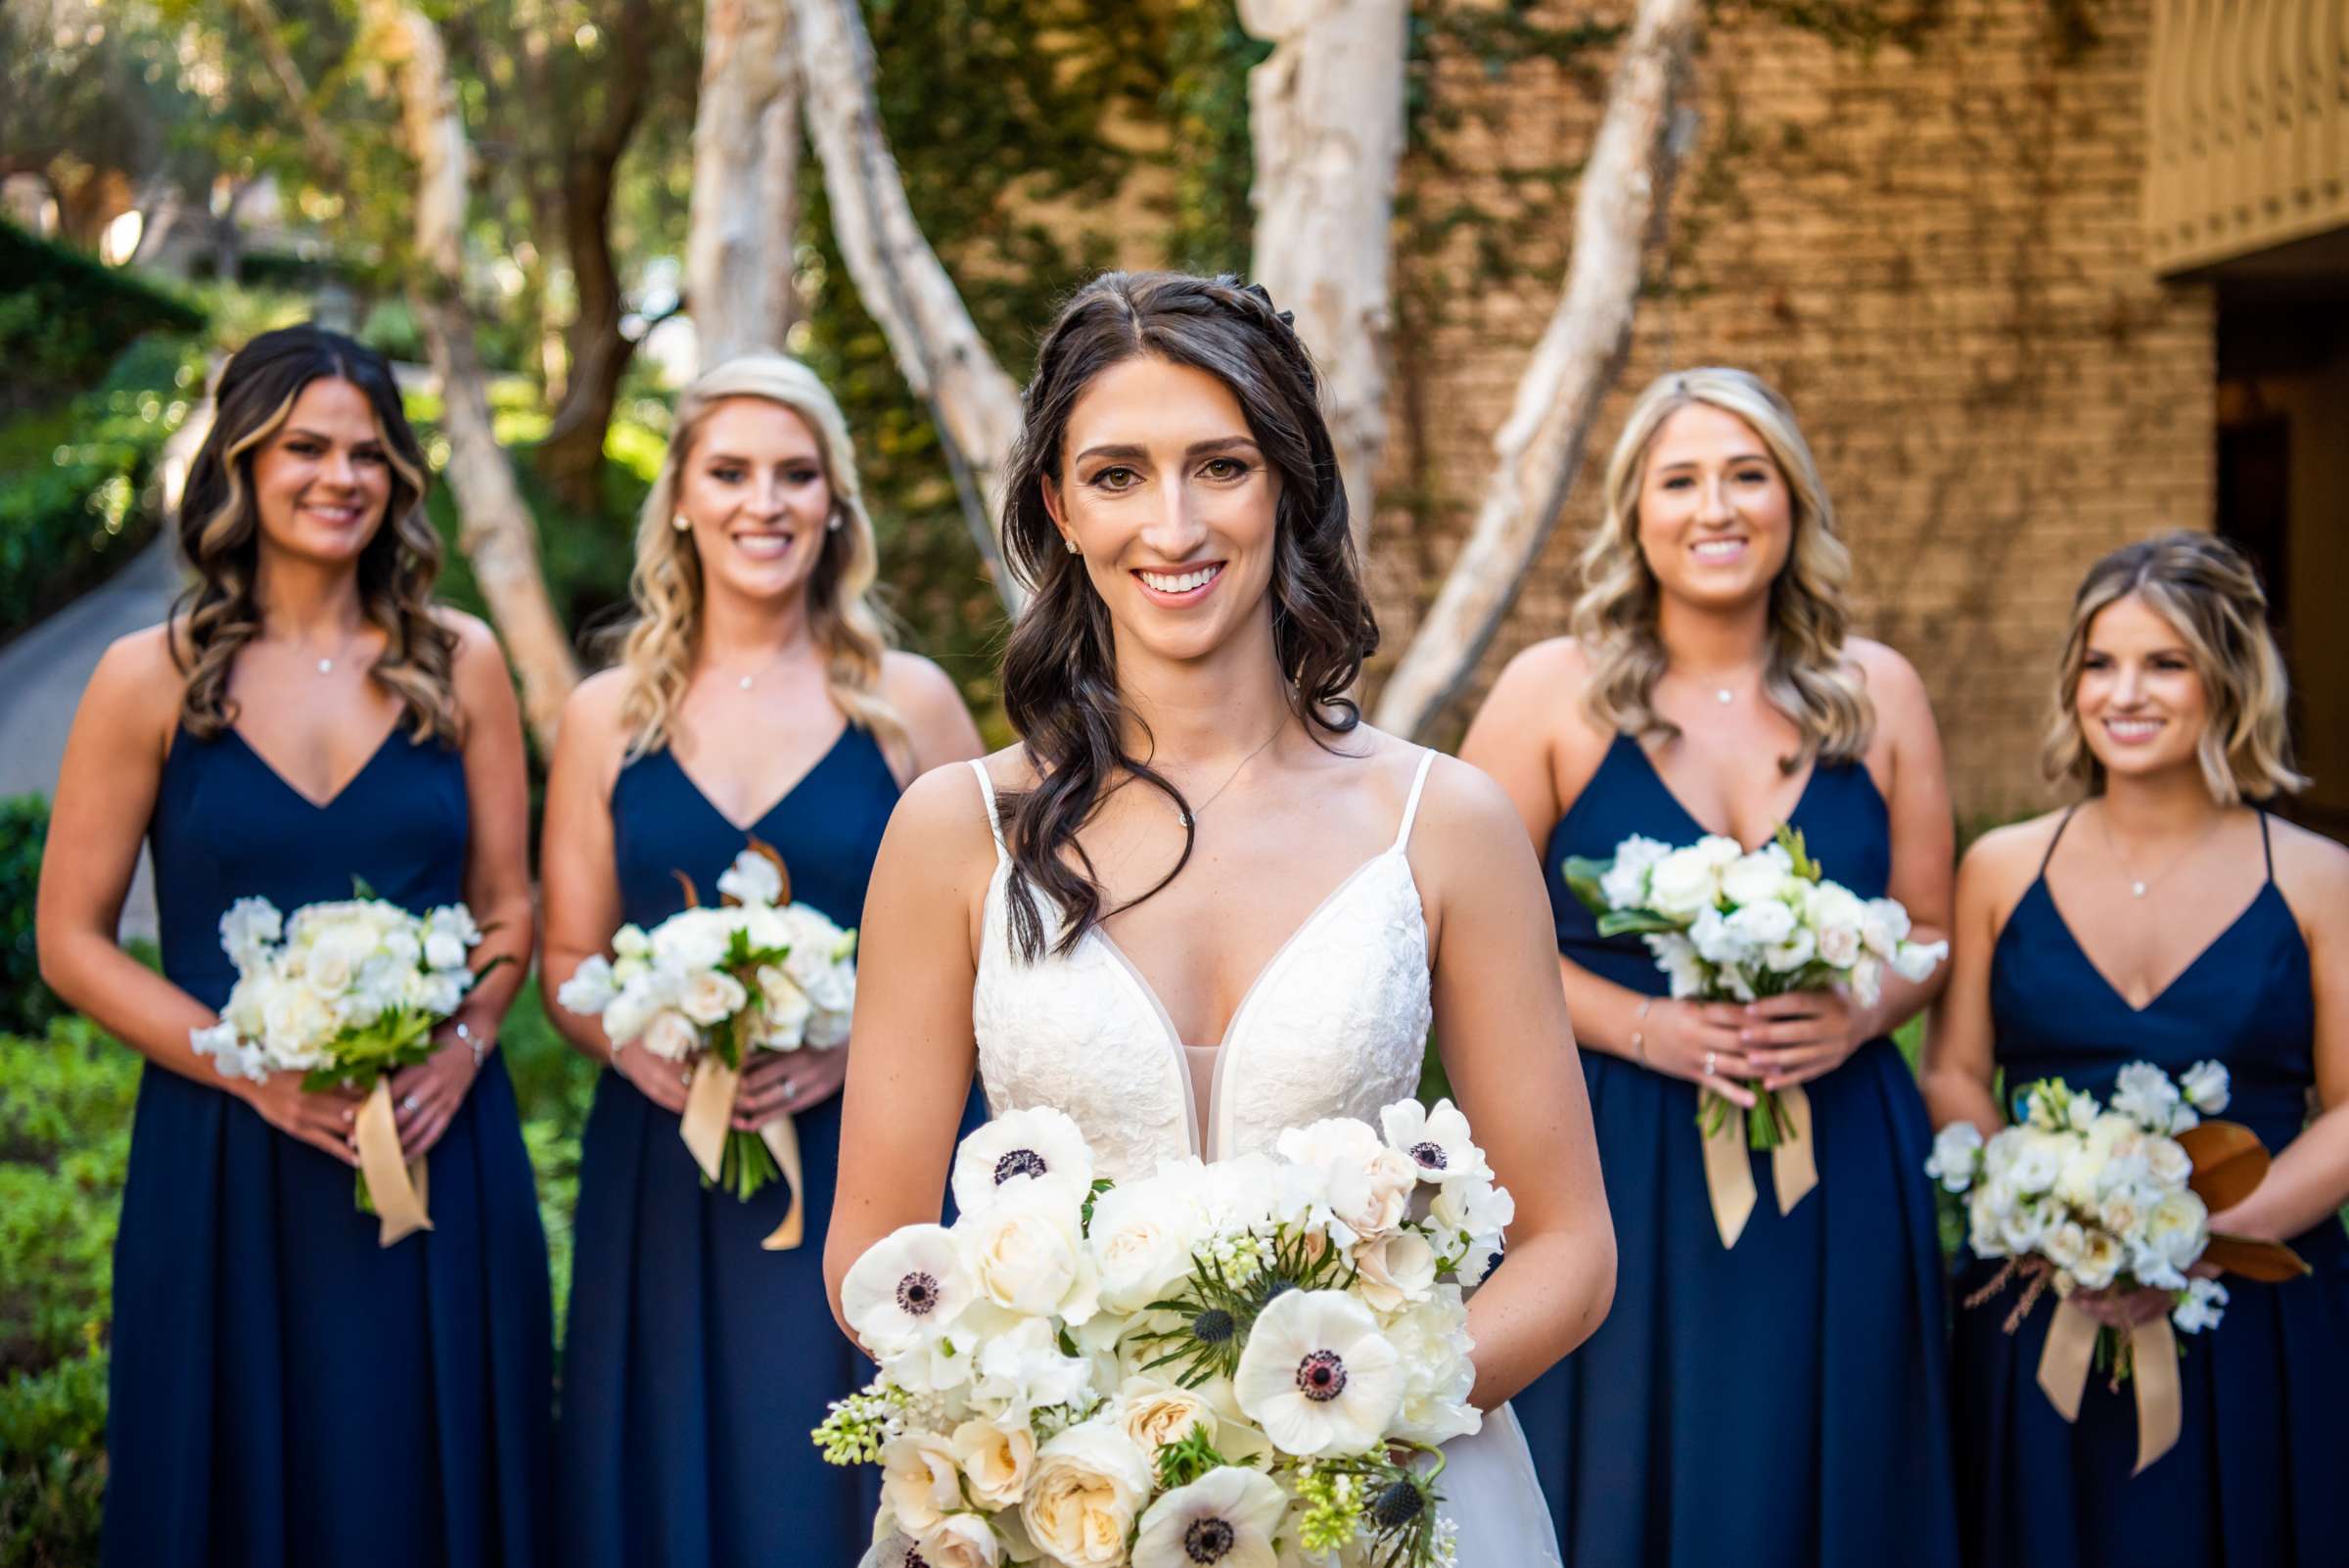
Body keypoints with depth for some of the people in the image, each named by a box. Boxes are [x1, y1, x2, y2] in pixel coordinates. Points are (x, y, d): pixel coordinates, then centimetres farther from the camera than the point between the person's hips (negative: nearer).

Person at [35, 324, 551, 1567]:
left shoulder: (459, 662, 4)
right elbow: (71, 942, -1)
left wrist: (461, 1046, -10)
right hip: (225, 1165, -1)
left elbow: (508, 908, 9)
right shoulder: (151, 678, -2)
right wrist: (257, 1070, -13)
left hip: (440, 1152, 2)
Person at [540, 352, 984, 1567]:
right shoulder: (610, 717, 6)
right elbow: (567, 960, 11)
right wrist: (632, 1042, -10)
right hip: (661, 1181, 2)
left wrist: (854, 1040, -14)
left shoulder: (907, 703, 1)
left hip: (861, 1170, -2)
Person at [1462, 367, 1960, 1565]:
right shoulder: (1552, 692, -3)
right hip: (1616, 1174, -2)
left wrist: (1858, 1015, -10)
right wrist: (1643, 1025, -16)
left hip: (1839, 1186, 3)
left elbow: (1928, 931, 11)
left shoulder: (1877, 693, 6)